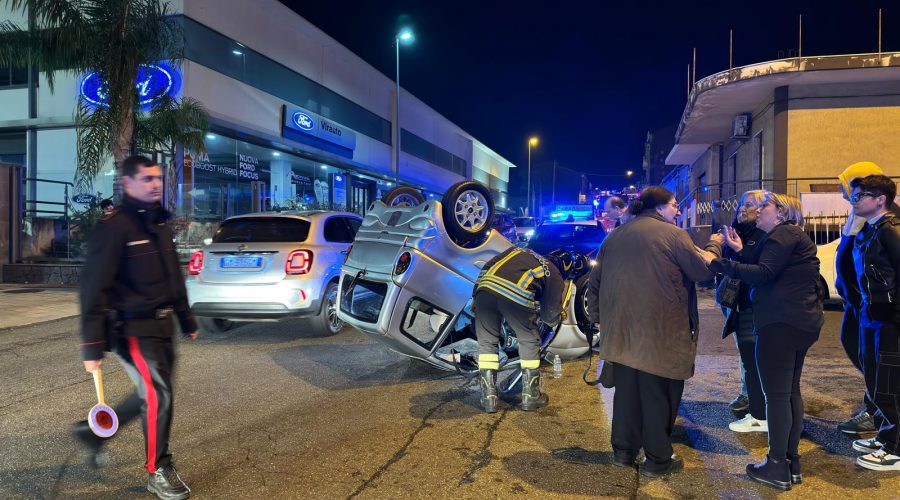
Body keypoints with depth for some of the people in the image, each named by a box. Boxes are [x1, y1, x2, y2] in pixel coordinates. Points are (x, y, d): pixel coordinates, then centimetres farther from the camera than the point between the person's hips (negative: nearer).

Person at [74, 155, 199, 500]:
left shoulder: (160, 223, 12)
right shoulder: (114, 227, -15)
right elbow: (94, 289, -17)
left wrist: (186, 320, 21)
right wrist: (92, 345, -19)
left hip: (161, 325, 8)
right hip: (133, 329, -8)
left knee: (152, 395, 16)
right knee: (158, 395, -7)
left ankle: (95, 430, 37)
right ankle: (159, 472, 10)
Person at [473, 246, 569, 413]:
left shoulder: (517, 250, 39)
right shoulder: (555, 276, 26)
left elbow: (487, 266, 31)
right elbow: (550, 315, 22)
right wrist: (556, 318, 44)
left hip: (485, 287, 3)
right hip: (517, 296, -3)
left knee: (487, 342, 20)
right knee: (530, 342, 21)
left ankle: (489, 398, 22)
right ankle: (530, 396, 29)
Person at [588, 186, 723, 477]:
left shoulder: (615, 236, 12)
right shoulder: (674, 235, -6)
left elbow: (594, 281, 13)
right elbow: (702, 271, -3)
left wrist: (597, 316, 21)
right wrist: (714, 246, 16)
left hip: (621, 331, 6)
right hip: (661, 332, -6)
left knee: (626, 391, 15)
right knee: (658, 396, 5)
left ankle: (623, 451, 24)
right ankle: (657, 460, 14)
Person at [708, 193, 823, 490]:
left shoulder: (783, 234, -9)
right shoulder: (796, 237, 22)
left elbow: (764, 274, -23)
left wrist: (718, 263, -26)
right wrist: (741, 251, 18)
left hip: (781, 324, -11)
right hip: (800, 322, 11)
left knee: (776, 394, -4)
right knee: (791, 391, 15)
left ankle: (777, 468, 3)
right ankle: (792, 463, 22)